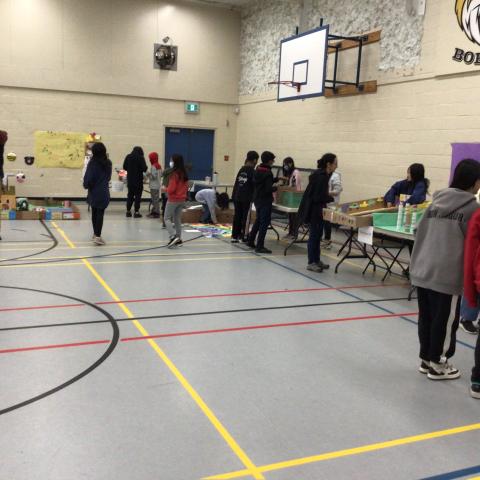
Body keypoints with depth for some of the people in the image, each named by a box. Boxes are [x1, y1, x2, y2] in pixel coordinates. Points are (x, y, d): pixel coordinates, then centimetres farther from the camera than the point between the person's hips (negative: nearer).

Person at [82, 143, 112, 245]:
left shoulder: (92, 163, -11)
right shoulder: (108, 163, 0)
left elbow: (88, 178, -12)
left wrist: (86, 185, 6)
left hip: (93, 191, 0)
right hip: (103, 192, 0)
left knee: (94, 213, 15)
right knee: (100, 213, -2)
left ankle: (96, 234, 28)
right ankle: (98, 236, -12)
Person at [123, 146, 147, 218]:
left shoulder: (128, 157, 4)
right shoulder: (140, 158, -11)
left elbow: (124, 167, 7)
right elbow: (144, 168, -15)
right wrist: (140, 169, 6)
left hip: (130, 179, 5)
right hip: (138, 179, -5)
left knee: (130, 195, 14)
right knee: (137, 195, 1)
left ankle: (128, 211, 17)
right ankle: (136, 212, -1)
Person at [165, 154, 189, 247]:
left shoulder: (174, 173, -18)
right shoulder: (184, 174, 5)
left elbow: (171, 188, -19)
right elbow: (186, 187, 11)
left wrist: (166, 190, -1)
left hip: (173, 199, -7)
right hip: (182, 199, 7)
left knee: (167, 218, 3)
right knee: (178, 219, 14)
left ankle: (173, 236, -11)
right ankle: (179, 239, 15)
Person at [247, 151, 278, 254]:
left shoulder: (258, 170, 7)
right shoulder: (268, 173, -19)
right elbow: (269, 188, -23)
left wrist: (276, 179, 16)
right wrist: (276, 188, -3)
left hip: (257, 199, 9)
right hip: (265, 201, -9)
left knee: (258, 220, 22)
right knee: (265, 222, -2)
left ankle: (250, 241, 29)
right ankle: (259, 246, -2)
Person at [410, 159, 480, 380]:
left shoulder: (435, 202, 10)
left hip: (422, 272, 6)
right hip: (447, 276, -6)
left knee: (426, 318, 15)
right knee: (444, 321, 7)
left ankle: (426, 359, 28)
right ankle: (437, 365, 19)